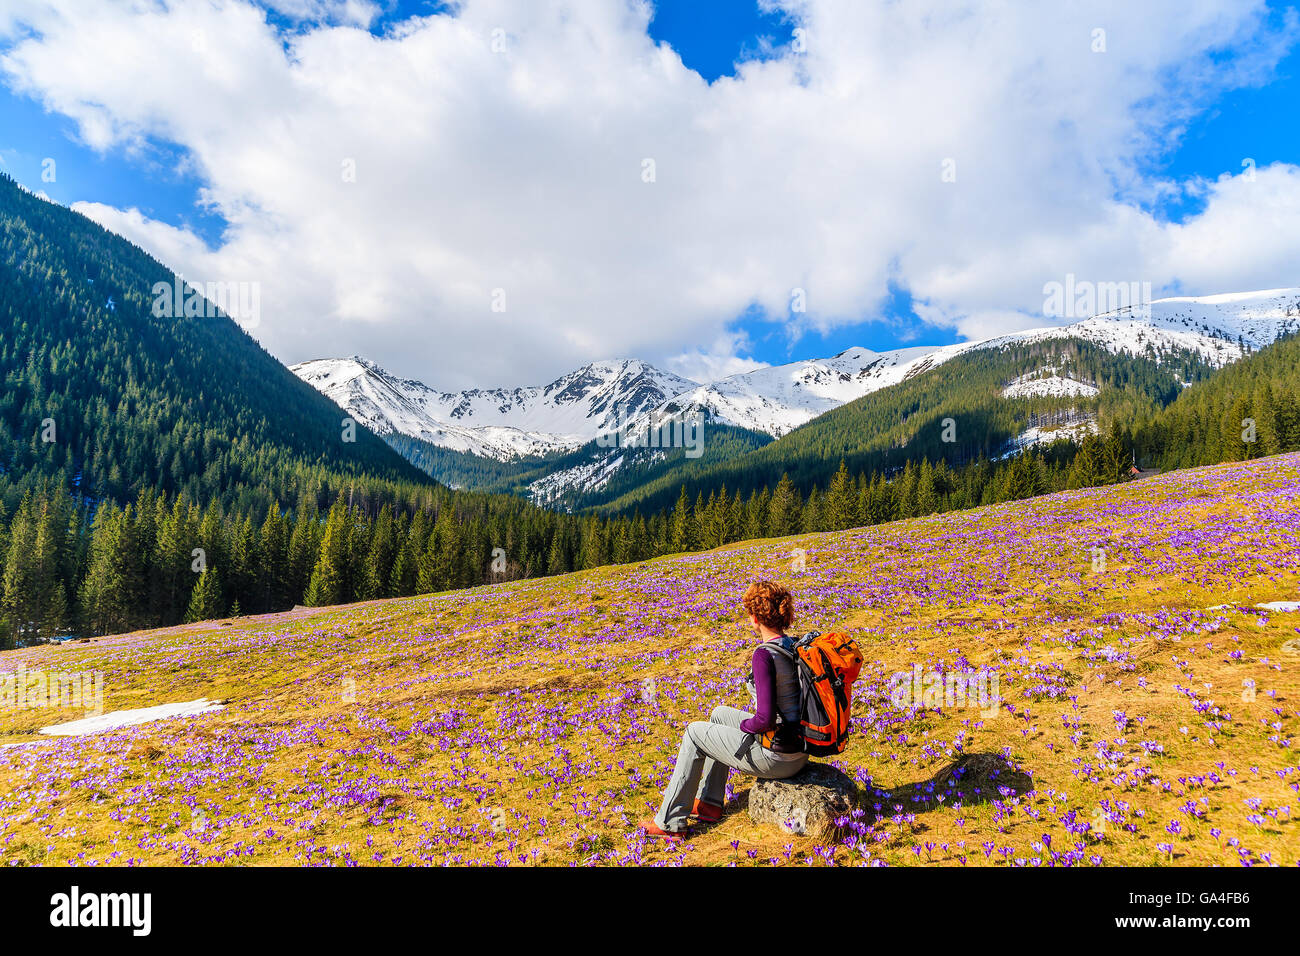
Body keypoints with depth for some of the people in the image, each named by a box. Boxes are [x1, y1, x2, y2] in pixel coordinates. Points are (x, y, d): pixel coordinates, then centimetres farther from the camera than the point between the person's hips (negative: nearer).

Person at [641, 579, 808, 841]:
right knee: (719, 714, 25)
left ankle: (670, 821, 18)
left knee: (695, 732, 10)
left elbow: (765, 718, -28)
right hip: (800, 750, 8)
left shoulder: (764, 655, -24)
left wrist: (745, 725, -6)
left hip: (775, 757, -8)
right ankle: (709, 803, 33)